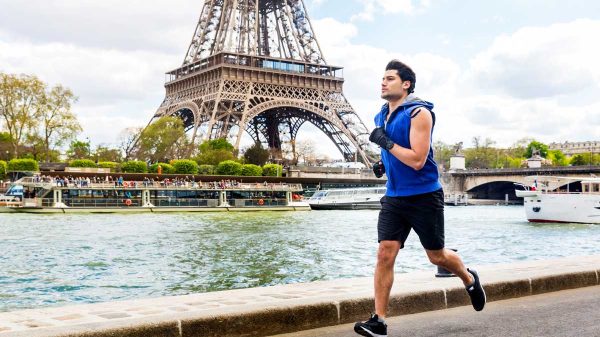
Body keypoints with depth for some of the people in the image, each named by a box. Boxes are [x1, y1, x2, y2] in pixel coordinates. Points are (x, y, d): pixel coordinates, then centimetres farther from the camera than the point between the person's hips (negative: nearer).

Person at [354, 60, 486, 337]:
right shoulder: (382, 116, 9)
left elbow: (417, 160, -23)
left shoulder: (419, 113, -15)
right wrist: (383, 164, 7)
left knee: (437, 256, 9)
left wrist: (385, 142, -21)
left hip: (424, 197, -6)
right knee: (385, 254, -7)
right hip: (394, 198, 6)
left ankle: (470, 279, 41)